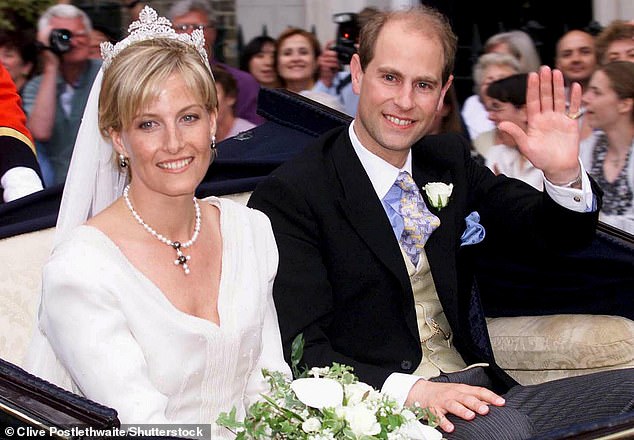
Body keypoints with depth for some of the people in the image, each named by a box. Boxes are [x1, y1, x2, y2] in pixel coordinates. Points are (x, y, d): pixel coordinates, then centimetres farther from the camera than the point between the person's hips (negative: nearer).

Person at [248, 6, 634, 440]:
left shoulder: (451, 160, 14)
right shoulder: (289, 196, -7)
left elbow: (563, 235, 14)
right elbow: (300, 351, -13)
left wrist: (564, 173, -9)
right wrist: (408, 390, -28)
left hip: (477, 396, 7)